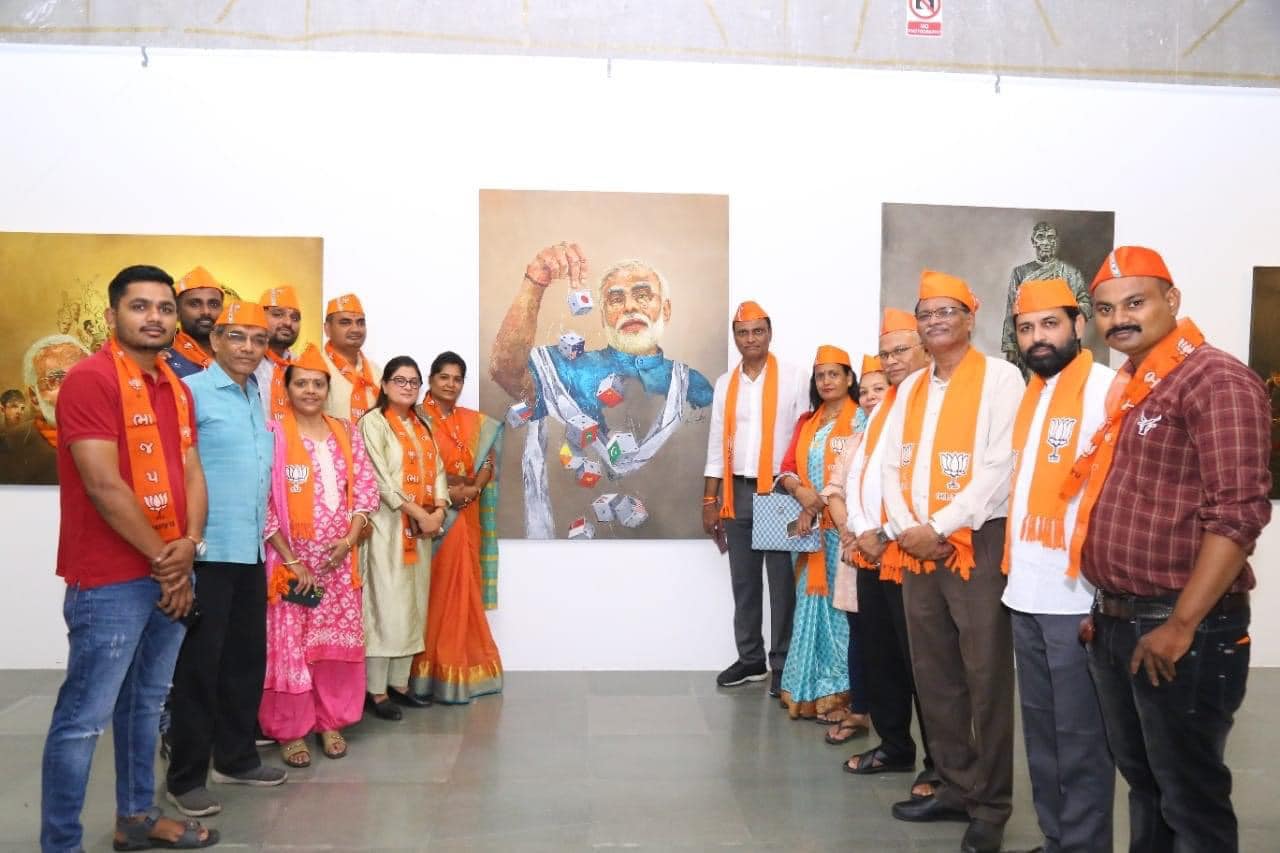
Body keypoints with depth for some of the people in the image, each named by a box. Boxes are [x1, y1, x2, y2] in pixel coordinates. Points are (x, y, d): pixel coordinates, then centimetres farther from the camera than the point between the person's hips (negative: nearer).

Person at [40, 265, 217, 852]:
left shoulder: (176, 389, 13)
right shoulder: (90, 379, -13)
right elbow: (103, 484, -18)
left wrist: (188, 546, -6)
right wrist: (162, 559, -11)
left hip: (171, 575, 8)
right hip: (110, 580, -8)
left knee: (146, 703, 18)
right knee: (84, 718, 0)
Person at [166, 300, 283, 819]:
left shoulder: (260, 396, 13)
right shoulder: (191, 392, -9)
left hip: (251, 548, 7)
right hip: (207, 550, -7)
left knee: (247, 656, 15)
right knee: (200, 662, 2)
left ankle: (236, 757, 29)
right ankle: (186, 777, 15)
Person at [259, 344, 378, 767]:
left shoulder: (346, 433, 8)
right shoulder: (273, 434, -7)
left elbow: (365, 487, 8)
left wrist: (351, 537, -6)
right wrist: (291, 560, -12)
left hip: (339, 558, 4)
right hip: (290, 558, -4)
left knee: (338, 641, 9)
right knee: (290, 644, 1)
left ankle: (331, 721, 23)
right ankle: (290, 730, 15)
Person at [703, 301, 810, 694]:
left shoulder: (795, 377, -4)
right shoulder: (725, 384, 10)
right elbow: (717, 444, 11)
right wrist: (710, 501, 8)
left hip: (781, 490, -4)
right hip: (738, 492, 5)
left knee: (782, 581, 2)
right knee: (743, 581, 11)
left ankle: (783, 664, 13)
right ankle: (751, 659, 22)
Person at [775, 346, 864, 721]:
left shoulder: (860, 419, -3)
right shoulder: (806, 422, 17)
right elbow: (787, 469, 11)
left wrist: (821, 504, -13)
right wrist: (800, 492, -9)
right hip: (810, 528, 6)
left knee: (841, 605, -6)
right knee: (811, 604, 8)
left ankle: (843, 695, 2)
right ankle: (812, 691, 16)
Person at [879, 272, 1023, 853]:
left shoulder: (999, 376, -4)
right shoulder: (910, 387, 16)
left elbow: (1000, 467, -14)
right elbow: (891, 465, 12)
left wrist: (939, 526, -15)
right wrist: (905, 528, -4)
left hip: (978, 544, -6)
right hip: (916, 548, 6)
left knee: (986, 680, 1)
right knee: (934, 676, 12)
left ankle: (991, 806, 15)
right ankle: (954, 787, 27)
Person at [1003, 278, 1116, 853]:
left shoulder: (1106, 387, -8)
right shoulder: (1029, 393, 15)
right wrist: (1013, 564, 14)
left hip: (1078, 592, -7)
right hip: (1027, 590, 8)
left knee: (1079, 735, 3)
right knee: (1040, 728, 16)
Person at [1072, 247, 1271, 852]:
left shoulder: (1215, 379, -12)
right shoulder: (1126, 389, 15)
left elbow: (1238, 512, -20)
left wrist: (1181, 625, -20)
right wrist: (1103, 607, 13)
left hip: (1181, 630, -8)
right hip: (1115, 624, 8)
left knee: (1190, 796, 6)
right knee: (1142, 780, 19)